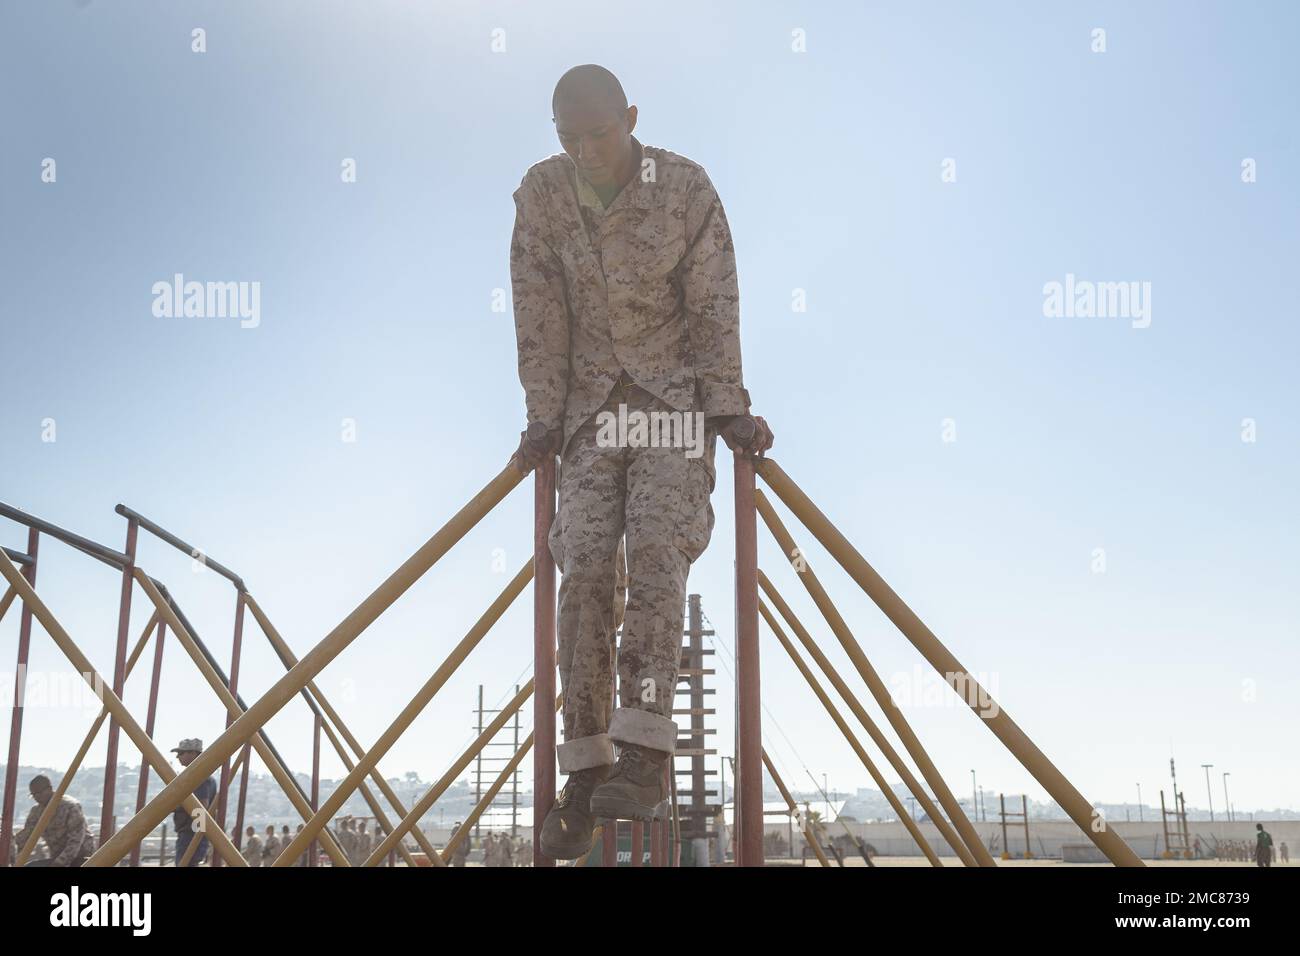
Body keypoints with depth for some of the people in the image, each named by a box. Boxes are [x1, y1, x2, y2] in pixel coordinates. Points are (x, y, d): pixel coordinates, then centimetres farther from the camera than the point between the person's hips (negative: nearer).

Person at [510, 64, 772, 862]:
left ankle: (645, 754, -20)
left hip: (674, 396, -2)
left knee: (657, 553, -21)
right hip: (594, 406, 2)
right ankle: (586, 774, -5)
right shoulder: (540, 194, -1)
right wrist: (544, 419, -3)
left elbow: (714, 303, -5)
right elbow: (540, 313, 0)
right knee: (586, 571, -10)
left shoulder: (685, 185, -7)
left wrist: (728, 410, -8)